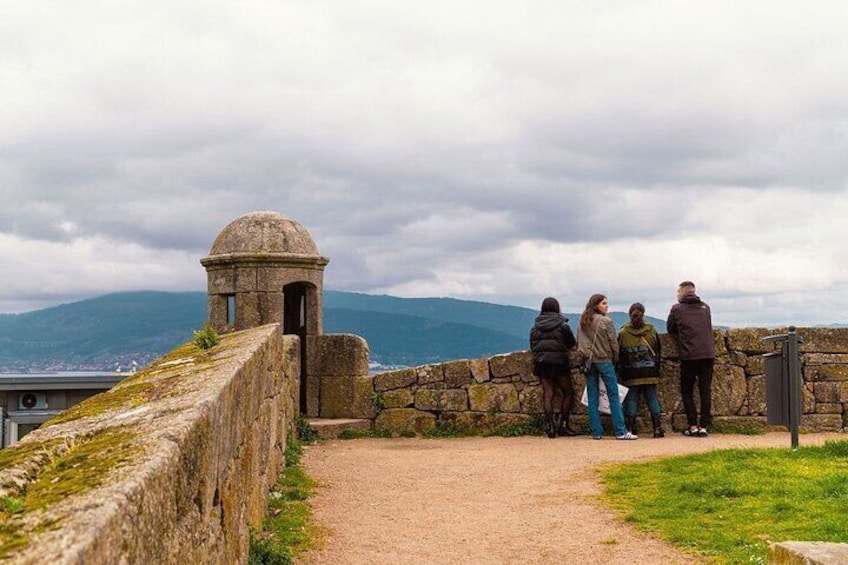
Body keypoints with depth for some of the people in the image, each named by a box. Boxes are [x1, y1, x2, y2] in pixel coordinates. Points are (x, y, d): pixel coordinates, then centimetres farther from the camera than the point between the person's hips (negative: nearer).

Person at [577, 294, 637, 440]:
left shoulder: (582, 322, 7)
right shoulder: (606, 322, -9)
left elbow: (578, 342, 10)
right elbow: (613, 343, -6)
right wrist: (615, 359, 8)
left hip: (588, 361, 5)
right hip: (603, 361, -5)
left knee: (592, 397, 6)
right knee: (613, 395, -1)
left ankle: (596, 432, 5)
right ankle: (620, 431, -3)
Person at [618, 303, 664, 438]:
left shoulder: (623, 333, -6)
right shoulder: (652, 331, 0)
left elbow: (619, 354, -2)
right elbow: (657, 352, 6)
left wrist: (621, 373, 6)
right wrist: (657, 370, 15)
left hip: (631, 374, -1)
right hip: (650, 373, 1)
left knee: (631, 399, 4)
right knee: (652, 398, 7)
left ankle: (630, 428, 1)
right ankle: (657, 428, 3)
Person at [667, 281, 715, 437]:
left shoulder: (677, 309, 2)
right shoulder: (705, 307, 13)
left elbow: (670, 329, 11)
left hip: (688, 355, -3)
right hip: (708, 354, 3)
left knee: (687, 391, 8)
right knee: (705, 390, 5)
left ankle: (693, 426, 3)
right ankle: (704, 426, 2)